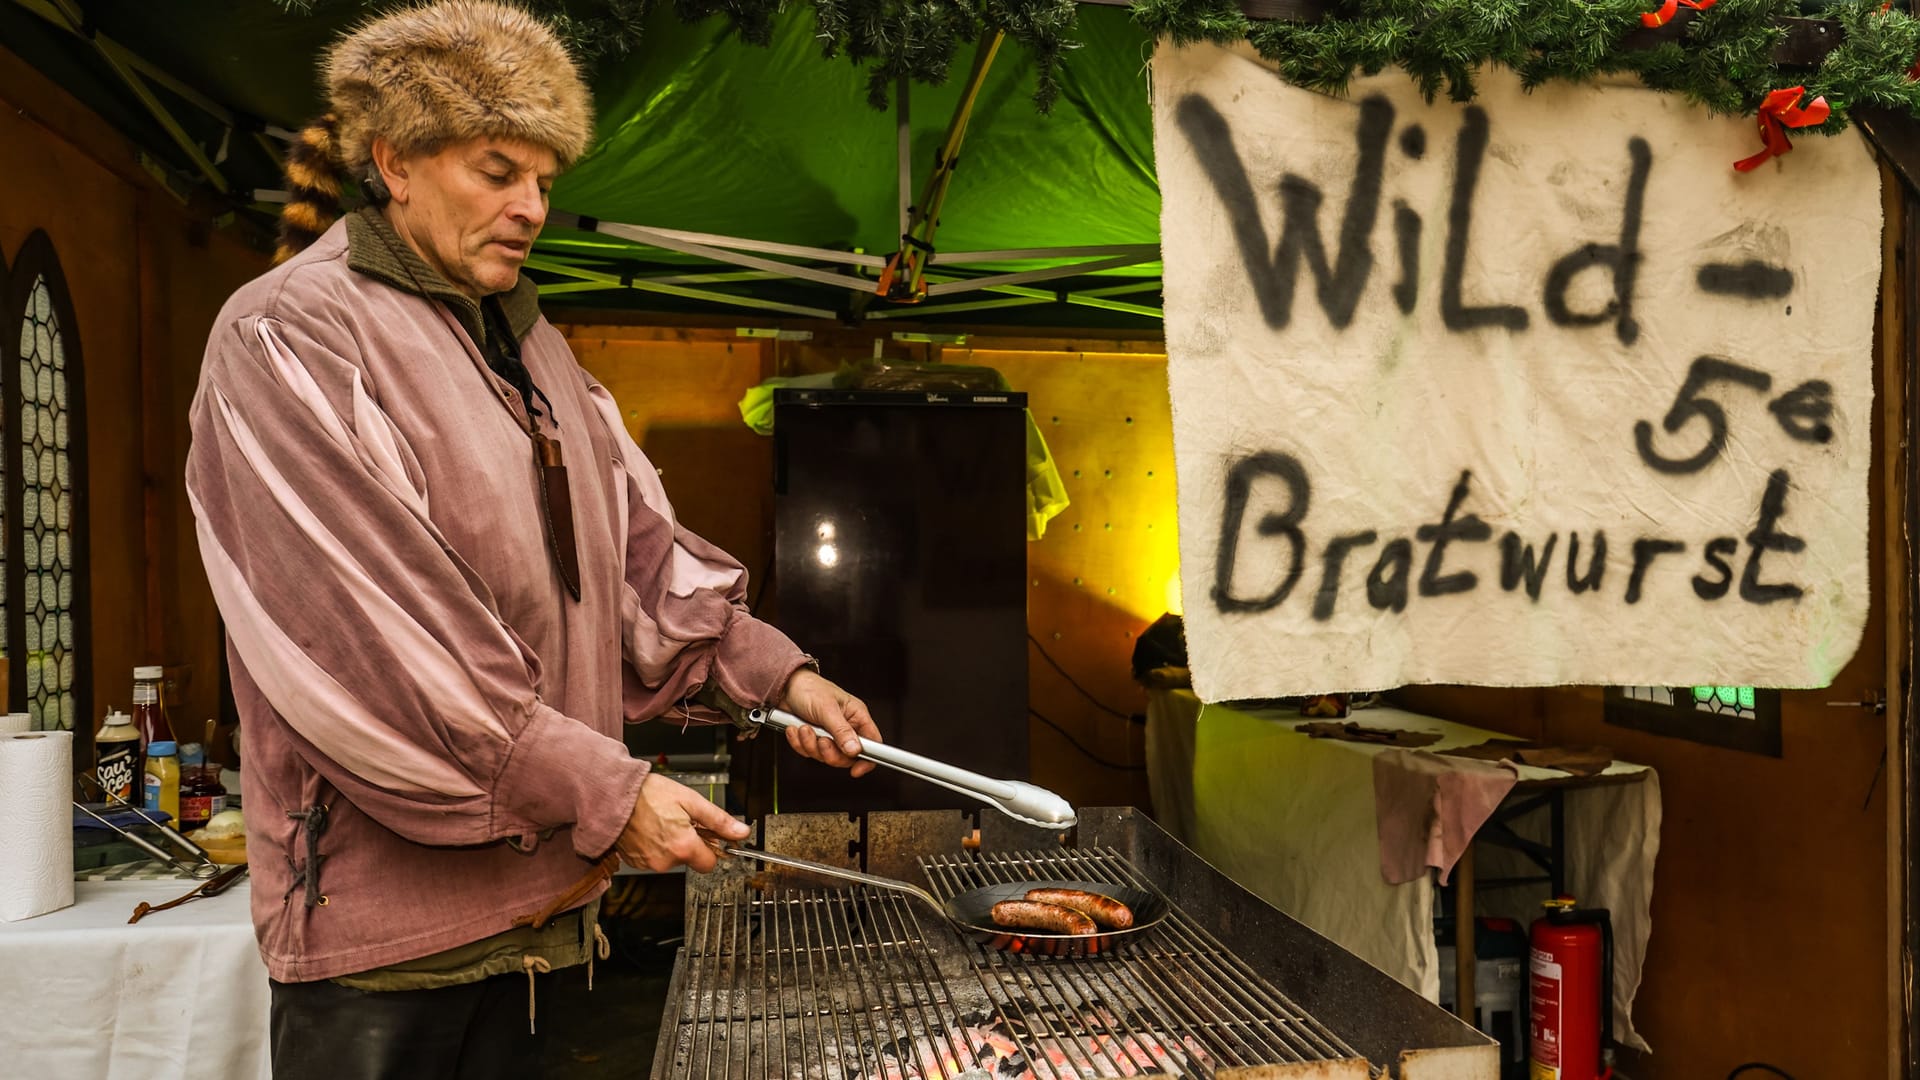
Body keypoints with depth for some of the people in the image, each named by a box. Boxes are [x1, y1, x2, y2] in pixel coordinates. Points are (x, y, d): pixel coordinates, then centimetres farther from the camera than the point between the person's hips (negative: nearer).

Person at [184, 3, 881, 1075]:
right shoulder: (287, 340, -11)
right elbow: (370, 646, -21)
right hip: (383, 913, -7)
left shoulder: (531, 346, 14)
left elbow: (639, 551, 13)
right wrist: (606, 793, -21)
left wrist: (775, 673, -1)